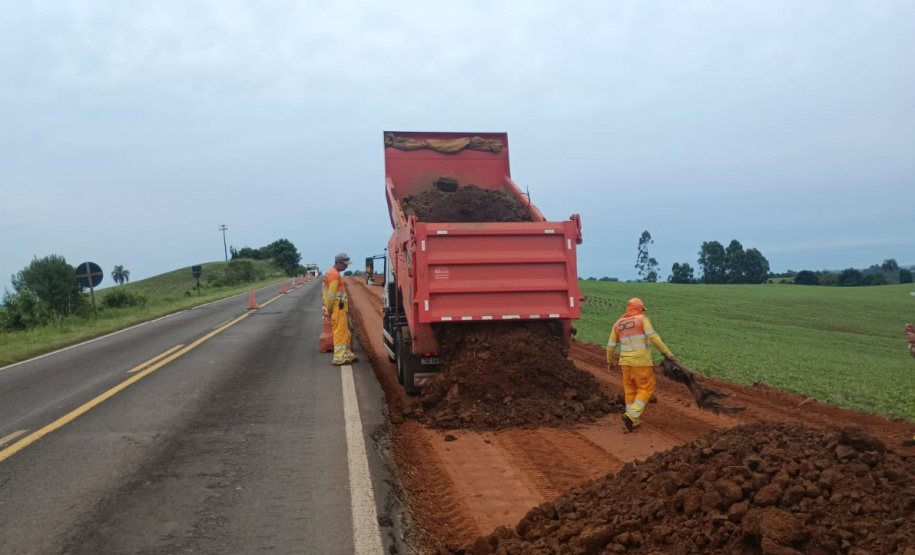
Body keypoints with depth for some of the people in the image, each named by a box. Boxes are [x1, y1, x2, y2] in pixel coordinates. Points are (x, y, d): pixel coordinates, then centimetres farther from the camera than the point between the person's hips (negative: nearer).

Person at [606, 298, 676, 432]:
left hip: (626, 362, 5)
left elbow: (611, 346, 12)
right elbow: (653, 337, -17)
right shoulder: (642, 319, -4)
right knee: (646, 389, 7)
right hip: (641, 362, -5)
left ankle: (634, 422, 21)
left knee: (631, 391, 17)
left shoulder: (618, 324, 10)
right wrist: (667, 352, -13)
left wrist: (610, 361, 26)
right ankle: (630, 416, -8)